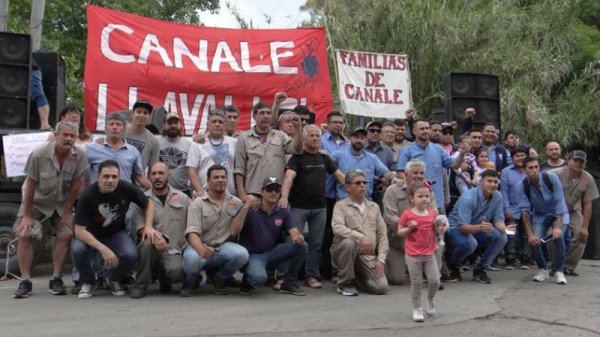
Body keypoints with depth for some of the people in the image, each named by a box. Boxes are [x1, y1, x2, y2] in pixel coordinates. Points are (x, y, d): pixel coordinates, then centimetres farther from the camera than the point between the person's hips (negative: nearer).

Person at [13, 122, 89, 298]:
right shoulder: (39, 155, -25)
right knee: (25, 235, -12)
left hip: (61, 203, 1)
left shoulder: (80, 156, -20)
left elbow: (75, 185, -13)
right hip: (37, 201, -1)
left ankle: (56, 279, 1)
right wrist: (27, 215, -14)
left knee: (65, 236, -11)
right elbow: (30, 186, -18)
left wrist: (67, 212, -10)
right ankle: (25, 281, -3)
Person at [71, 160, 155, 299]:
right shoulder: (87, 195, -25)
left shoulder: (126, 188, -20)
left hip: (116, 233, 1)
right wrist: (103, 249, -35)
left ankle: (114, 279, 7)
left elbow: (148, 205, -3)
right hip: (91, 236, -1)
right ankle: (88, 282, 0)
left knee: (131, 255, -29)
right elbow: (79, 230, -25)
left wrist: (148, 226, -19)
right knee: (77, 249, -33)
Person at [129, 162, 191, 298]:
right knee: (148, 241, -34)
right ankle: (140, 285, -12)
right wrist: (153, 233, -25)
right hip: (151, 249, 0)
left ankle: (163, 278, 10)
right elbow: (140, 229, -4)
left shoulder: (182, 198, 9)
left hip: (173, 251, 0)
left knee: (176, 271, -31)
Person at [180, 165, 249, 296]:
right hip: (200, 246, -2)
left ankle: (217, 277, 4)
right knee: (192, 259, -37)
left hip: (223, 247, 2)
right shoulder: (198, 203, -4)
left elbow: (233, 231, -4)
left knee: (242, 254, -29)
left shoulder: (236, 203, 5)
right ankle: (190, 281, 3)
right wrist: (201, 249, -38)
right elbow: (192, 232, -16)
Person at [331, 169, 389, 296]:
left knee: (382, 287, -16)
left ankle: (356, 277, 18)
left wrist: (381, 259, -1)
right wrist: (360, 236, -31)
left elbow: (382, 234, 10)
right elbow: (337, 228, -20)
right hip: (346, 251, -3)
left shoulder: (374, 207, 12)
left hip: (368, 256, 3)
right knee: (349, 242, -37)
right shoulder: (341, 205, -1)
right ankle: (345, 283, -13)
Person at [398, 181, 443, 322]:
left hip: (429, 254, 3)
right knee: (416, 283, 3)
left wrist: (440, 231, -7)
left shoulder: (433, 213, 3)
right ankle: (417, 309, 19)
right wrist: (409, 228, -21)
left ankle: (430, 299, 32)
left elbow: (436, 231, 15)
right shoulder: (407, 214, -9)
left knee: (435, 281, 2)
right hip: (413, 255, -3)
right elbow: (400, 232, -3)